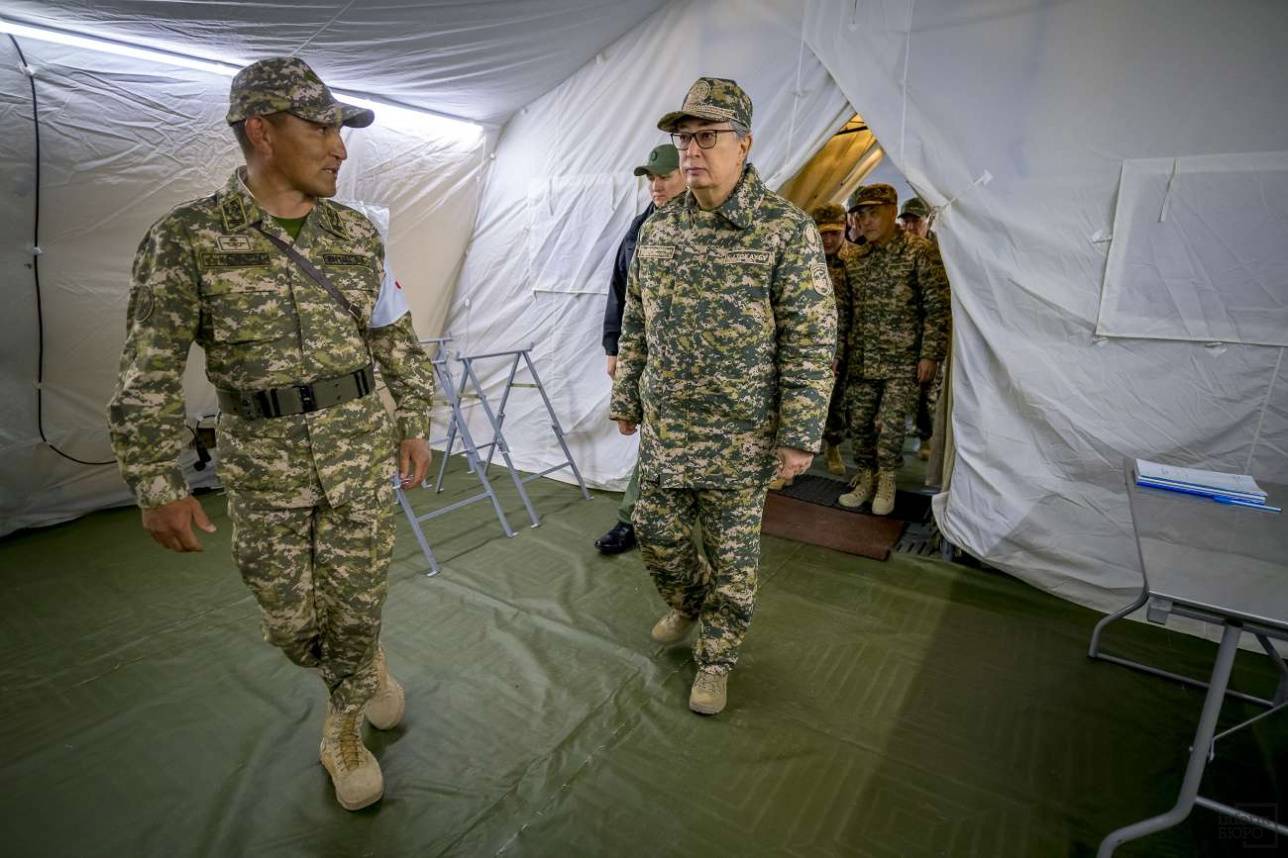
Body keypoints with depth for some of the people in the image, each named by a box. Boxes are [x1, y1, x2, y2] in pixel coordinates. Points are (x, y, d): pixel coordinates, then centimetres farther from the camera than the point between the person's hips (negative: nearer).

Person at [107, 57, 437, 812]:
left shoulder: (358, 235, 1)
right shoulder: (186, 239, -8)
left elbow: (398, 340, 9)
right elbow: (150, 376, -8)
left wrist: (415, 425, 8)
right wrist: (158, 485, -11)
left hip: (362, 449, 2)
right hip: (265, 464, -1)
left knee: (357, 602, 8)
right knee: (291, 620, 10)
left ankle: (343, 731, 36)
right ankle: (368, 665, 45)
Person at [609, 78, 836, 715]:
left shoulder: (787, 230, -10)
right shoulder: (657, 228, 6)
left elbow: (810, 341, -11)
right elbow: (635, 326, 12)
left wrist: (798, 434, -14)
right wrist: (625, 398, 13)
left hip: (741, 436, -4)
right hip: (663, 427, 5)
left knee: (731, 554, 9)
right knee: (657, 534, 16)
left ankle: (716, 657, 32)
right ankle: (688, 604, 47)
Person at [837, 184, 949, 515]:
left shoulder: (919, 252, -6)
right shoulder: (856, 260, 9)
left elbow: (938, 307, -7)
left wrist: (930, 353, -12)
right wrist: (843, 351, 13)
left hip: (903, 361, -5)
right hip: (862, 359, 5)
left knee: (891, 424, -4)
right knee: (858, 422, 7)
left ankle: (886, 479, 18)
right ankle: (866, 477, 25)